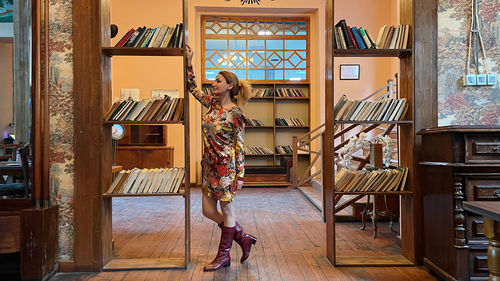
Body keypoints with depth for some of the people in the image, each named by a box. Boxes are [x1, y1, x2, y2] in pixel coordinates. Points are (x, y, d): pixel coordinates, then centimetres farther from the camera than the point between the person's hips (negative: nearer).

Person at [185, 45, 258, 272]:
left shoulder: (235, 114, -12)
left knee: (227, 211, 7)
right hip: (210, 165, 8)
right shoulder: (212, 103, 7)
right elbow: (192, 88, 18)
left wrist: (240, 175, -13)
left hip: (226, 167, -8)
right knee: (208, 211, 13)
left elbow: (239, 147, -12)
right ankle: (244, 238, 29)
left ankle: (223, 256, 22)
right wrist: (188, 63, 10)